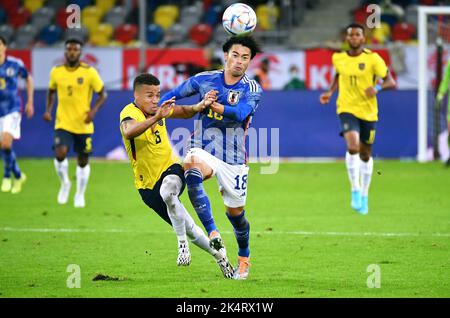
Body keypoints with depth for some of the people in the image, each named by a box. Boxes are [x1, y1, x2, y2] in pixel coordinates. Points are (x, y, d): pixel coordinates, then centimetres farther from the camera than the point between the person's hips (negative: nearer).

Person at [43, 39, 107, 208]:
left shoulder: (89, 72, -9)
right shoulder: (56, 72, -1)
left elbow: (103, 94, -2)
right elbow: (51, 91, 17)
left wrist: (93, 110, -18)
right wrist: (48, 109, 2)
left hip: (84, 124, -1)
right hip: (63, 123, 1)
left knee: (83, 161, 9)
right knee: (60, 154, -20)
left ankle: (80, 194, 30)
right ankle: (65, 183, 8)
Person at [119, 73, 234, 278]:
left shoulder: (159, 108, -1)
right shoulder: (130, 112, -19)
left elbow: (185, 112, 17)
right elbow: (128, 131, -44)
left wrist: (198, 107, -5)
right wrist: (156, 118, -55)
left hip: (171, 168, 2)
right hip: (148, 185, -2)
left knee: (168, 191, -37)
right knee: (188, 229, 6)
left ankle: (183, 243, -23)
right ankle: (218, 255, 31)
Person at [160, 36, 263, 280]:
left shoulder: (252, 89, -4)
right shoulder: (204, 80, 1)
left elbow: (240, 113, -24)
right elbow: (172, 95, 13)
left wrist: (215, 106, -38)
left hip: (234, 159, 0)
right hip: (204, 150, 0)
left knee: (235, 212, 7)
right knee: (191, 168, -36)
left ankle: (243, 257, 37)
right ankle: (212, 234, -37)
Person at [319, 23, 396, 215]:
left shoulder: (372, 59, -6)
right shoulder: (338, 59, 3)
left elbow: (391, 82, -6)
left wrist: (378, 87, -26)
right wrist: (330, 92, 8)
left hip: (368, 112, 0)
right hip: (347, 109, 0)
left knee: (365, 154, 12)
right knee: (353, 146, -25)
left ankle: (364, 195, 32)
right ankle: (355, 190, -11)